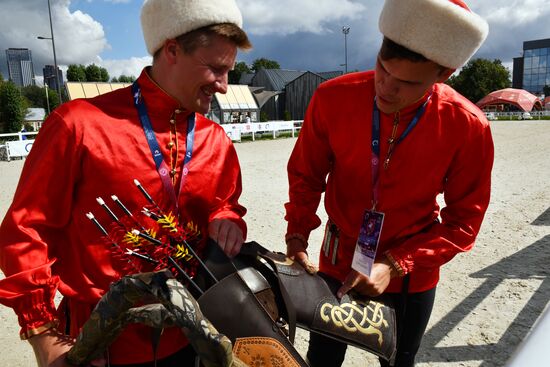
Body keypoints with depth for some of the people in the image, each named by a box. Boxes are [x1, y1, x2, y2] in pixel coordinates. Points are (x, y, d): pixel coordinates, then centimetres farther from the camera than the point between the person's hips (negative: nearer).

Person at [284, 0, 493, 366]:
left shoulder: (469, 128, -19)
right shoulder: (333, 98, -18)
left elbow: (463, 220, -10)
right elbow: (306, 174, -4)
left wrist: (394, 265, -20)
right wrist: (297, 235, -15)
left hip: (411, 277, 0)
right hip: (338, 264, 1)